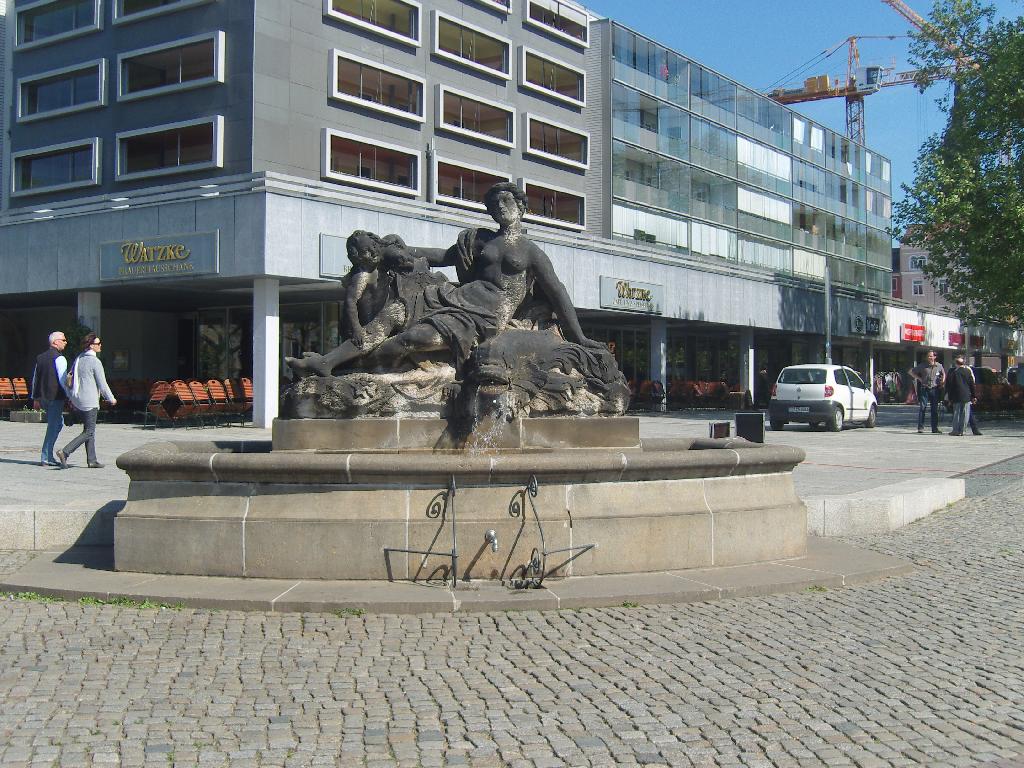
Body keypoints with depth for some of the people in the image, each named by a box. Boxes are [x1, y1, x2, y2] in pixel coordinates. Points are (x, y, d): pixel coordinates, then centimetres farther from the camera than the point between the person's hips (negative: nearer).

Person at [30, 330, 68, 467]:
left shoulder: (40, 357, 14)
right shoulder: (59, 358, -11)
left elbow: (35, 379, 17)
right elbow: (63, 379, -16)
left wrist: (35, 399, 21)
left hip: (43, 398, 8)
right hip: (56, 397, -8)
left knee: (58, 423, 20)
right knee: (53, 427, -2)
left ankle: (48, 456, 17)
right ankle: (45, 458, -2)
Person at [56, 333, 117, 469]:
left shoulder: (78, 359, 11)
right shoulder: (95, 362, -14)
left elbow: (70, 380, 16)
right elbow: (102, 384, -11)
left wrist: (71, 397, 24)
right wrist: (111, 399, 2)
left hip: (77, 399, 9)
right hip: (89, 401, -9)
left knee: (88, 429, 14)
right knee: (89, 432, -4)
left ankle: (92, 460, 15)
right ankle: (65, 452, -16)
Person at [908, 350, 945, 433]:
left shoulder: (939, 366, 7)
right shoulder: (922, 366, 0)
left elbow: (943, 373, 27)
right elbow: (911, 372, 5)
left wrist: (943, 381, 11)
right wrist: (919, 378, -2)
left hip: (935, 389, 2)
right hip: (925, 389, -2)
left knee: (935, 409, 6)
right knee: (922, 407, -7)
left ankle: (935, 428, 11)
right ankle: (920, 427, -5)